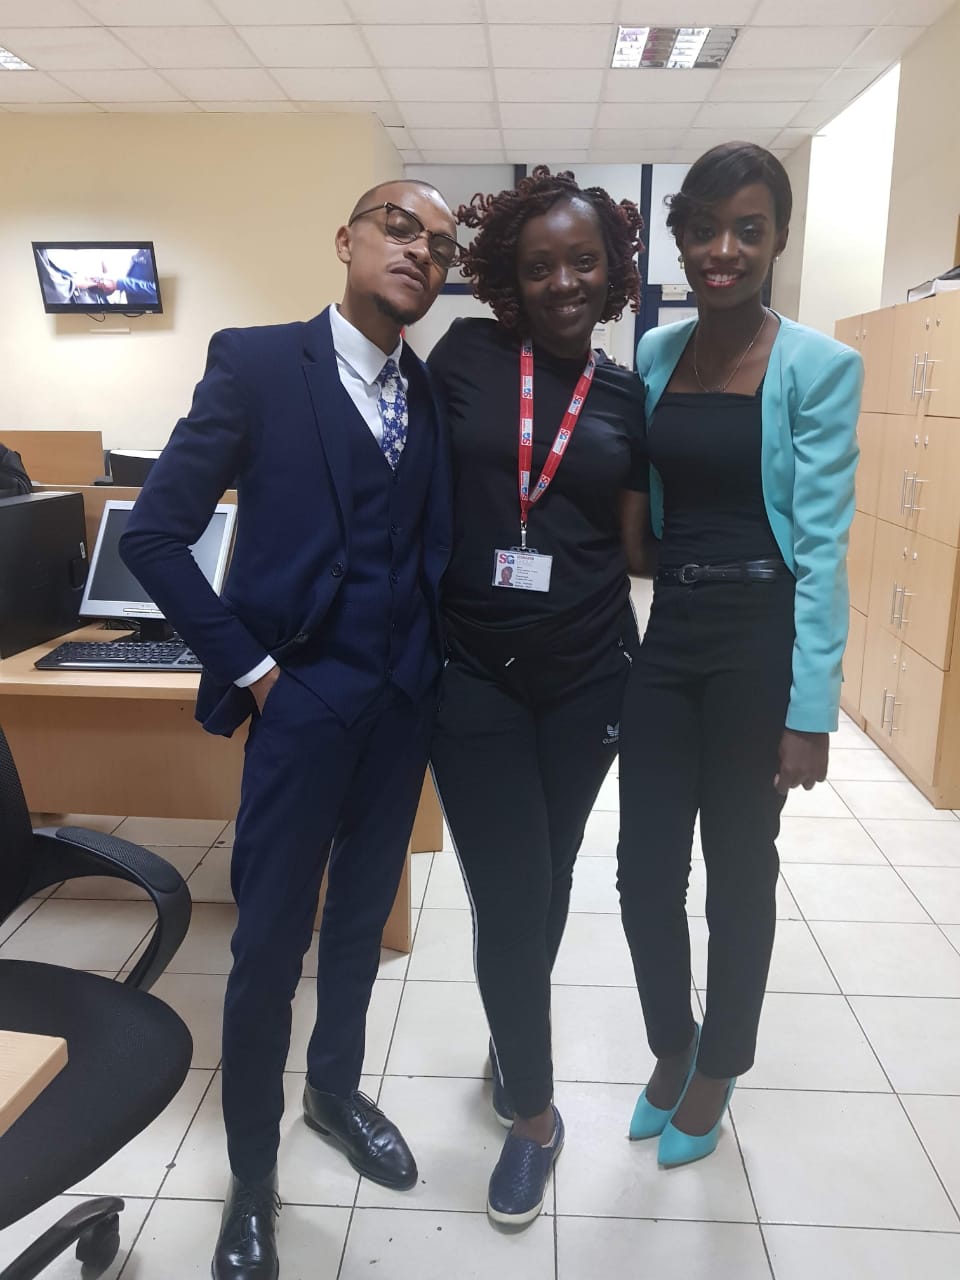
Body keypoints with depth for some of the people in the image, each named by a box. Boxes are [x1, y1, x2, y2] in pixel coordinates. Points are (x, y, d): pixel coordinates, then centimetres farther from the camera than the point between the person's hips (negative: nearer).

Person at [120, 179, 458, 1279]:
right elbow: (153, 534, -9)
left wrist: (433, 660, -3)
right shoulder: (257, 363, -5)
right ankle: (252, 1178, 26)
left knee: (363, 918, 19)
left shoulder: (435, 394, 9)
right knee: (270, 943, 3)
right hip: (303, 695, -4)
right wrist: (248, 666, -10)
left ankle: (335, 1090, 44)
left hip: (406, 698, 5)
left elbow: (439, 541, 10)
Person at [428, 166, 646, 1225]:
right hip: (474, 674, -2)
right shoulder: (465, 355, -1)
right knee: (508, 897, 1)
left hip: (584, 679, 2)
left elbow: (634, 544, 9)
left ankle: (510, 1041, 45)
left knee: (547, 886, 17)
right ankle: (533, 1111, 26)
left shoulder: (626, 397, 5)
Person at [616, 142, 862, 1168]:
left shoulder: (818, 368, -6)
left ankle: (715, 1069, 36)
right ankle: (671, 1045, 37)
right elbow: (633, 513, 10)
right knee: (645, 868, 7)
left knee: (740, 869, 11)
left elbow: (822, 545, -10)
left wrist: (810, 709, -13)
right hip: (661, 632, 4)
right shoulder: (652, 356, 7)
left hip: (757, 638, -3)